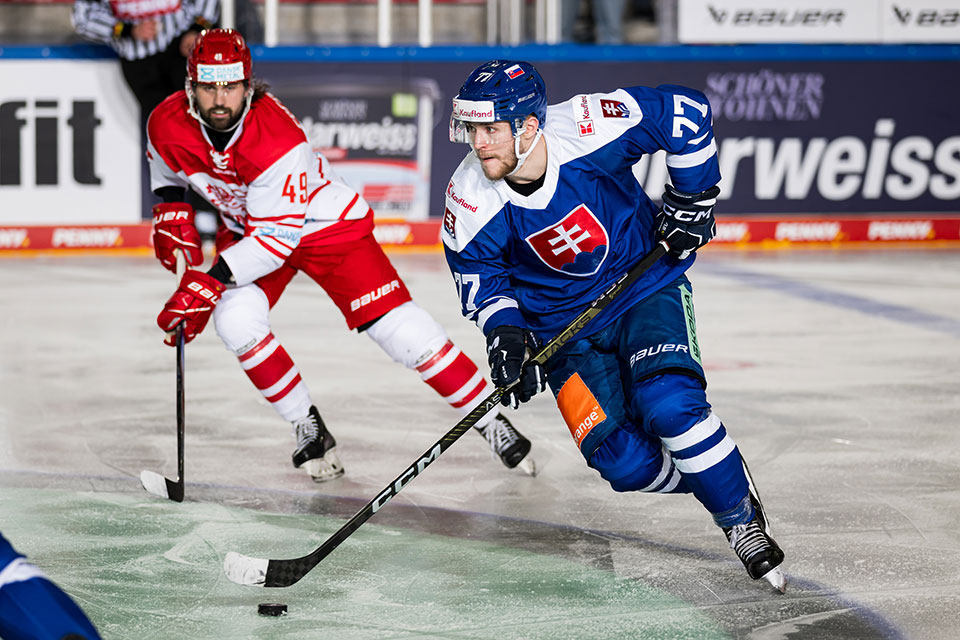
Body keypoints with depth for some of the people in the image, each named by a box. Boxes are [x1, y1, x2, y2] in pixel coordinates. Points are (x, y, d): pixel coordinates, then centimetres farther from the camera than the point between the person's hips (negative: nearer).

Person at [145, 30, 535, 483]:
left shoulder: (277, 142, -36)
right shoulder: (168, 124, -19)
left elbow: (277, 237, -33)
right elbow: (169, 175, 6)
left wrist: (210, 282, -38)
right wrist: (173, 218, -10)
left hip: (324, 222, -5)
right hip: (246, 225, 5)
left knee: (392, 322, -14)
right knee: (234, 318, -22)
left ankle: (493, 423, -4)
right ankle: (309, 429, -4)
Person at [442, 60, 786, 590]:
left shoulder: (589, 129, -27)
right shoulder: (472, 202, -19)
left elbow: (684, 111, -16)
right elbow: (478, 272, -1)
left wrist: (691, 199, -11)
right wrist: (506, 331, -17)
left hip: (648, 287, -2)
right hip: (564, 323, 2)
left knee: (669, 405, -25)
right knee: (625, 462, -13)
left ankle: (743, 518, -3)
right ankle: (709, 476, 18)